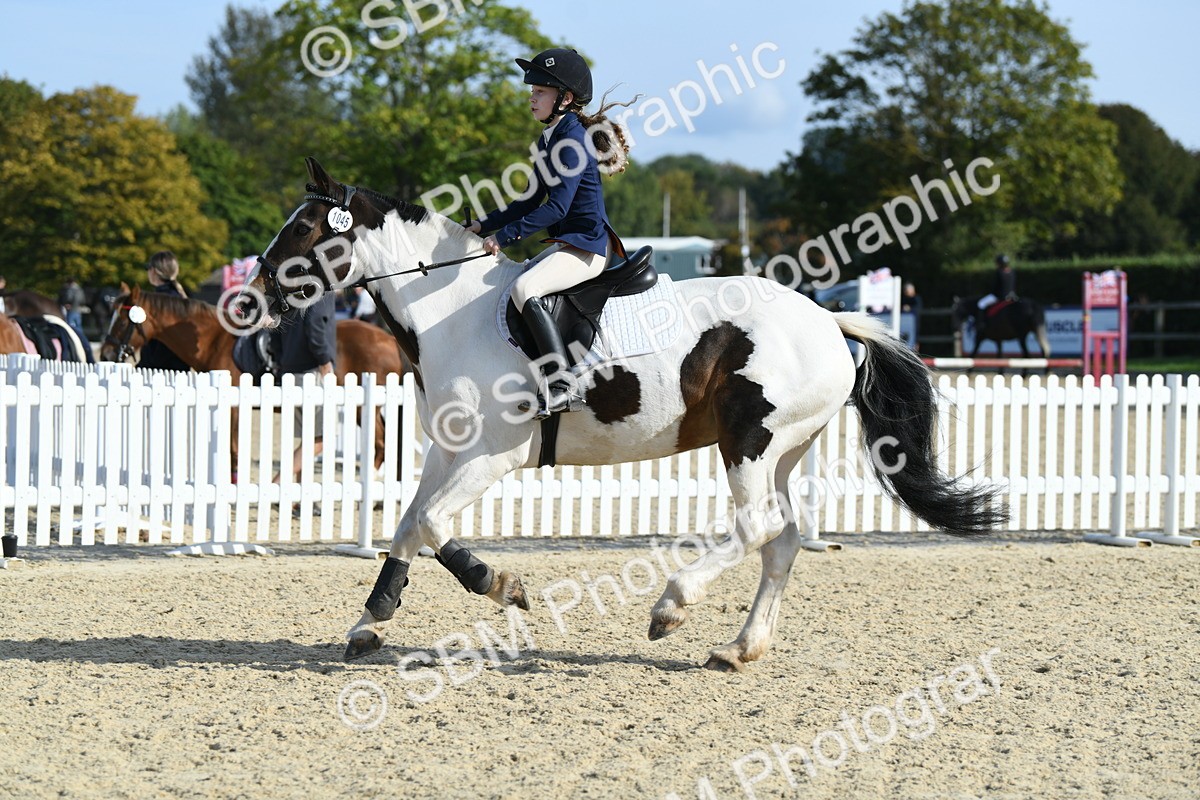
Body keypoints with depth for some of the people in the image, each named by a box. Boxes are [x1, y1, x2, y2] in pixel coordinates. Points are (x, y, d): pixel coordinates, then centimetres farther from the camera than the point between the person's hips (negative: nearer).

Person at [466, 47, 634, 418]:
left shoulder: (573, 140, -17)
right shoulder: (548, 139, 13)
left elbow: (556, 207, -25)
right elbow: (532, 201, 21)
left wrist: (505, 235, -25)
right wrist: (485, 225, 12)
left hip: (586, 247, -11)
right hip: (563, 244, 11)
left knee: (524, 289, -30)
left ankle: (561, 387, -32)